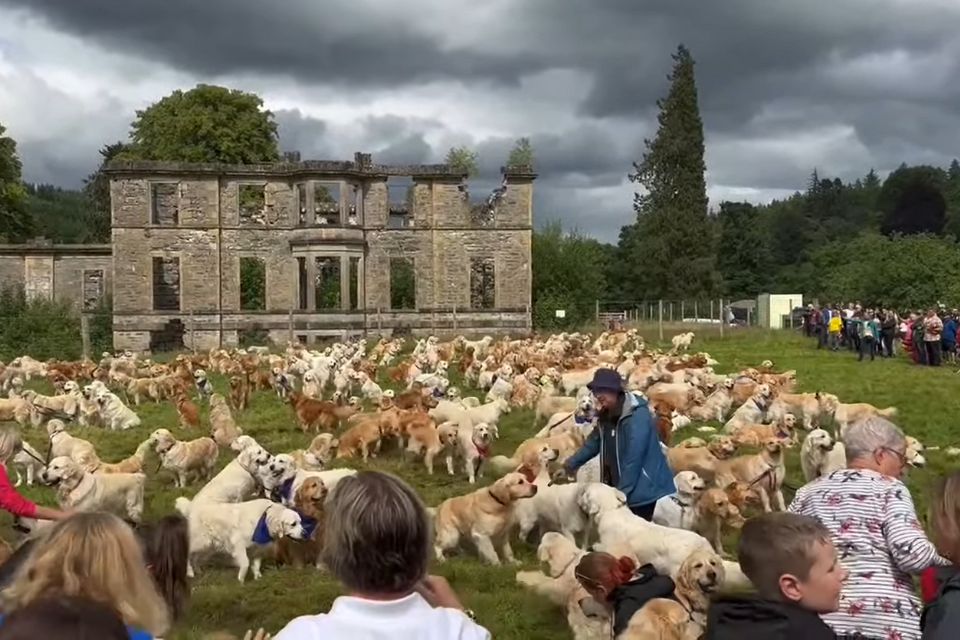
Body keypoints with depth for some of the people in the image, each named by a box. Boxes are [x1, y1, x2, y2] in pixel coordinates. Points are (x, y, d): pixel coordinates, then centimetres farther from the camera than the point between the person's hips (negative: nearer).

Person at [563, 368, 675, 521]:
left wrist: (621, 492, -24)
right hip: (626, 492, 8)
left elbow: (634, 458, -25)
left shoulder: (637, 416, -22)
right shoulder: (607, 415, 5)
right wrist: (570, 464, 17)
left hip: (647, 492, -8)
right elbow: (594, 442, 20)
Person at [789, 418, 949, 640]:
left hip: (822, 618, 5)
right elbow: (912, 553, -15)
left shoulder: (808, 492, 12)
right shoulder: (889, 489, -3)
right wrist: (949, 559, 3)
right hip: (885, 621, -4)